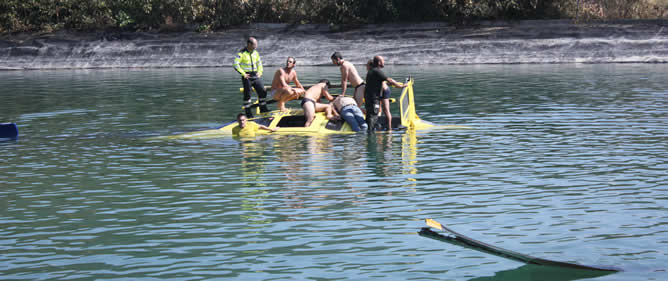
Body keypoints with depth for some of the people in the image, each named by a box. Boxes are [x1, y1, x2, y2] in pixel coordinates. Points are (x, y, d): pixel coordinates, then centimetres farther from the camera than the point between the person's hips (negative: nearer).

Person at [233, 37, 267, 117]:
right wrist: (243, 73, -16)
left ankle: (263, 108, 16)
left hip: (256, 76, 6)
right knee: (247, 94, -1)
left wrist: (260, 72, 12)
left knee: (262, 92, 3)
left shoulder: (255, 52, 9)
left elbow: (259, 63, 25)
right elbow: (235, 64, -16)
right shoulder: (242, 53, -11)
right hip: (247, 77, -6)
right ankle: (248, 112, 6)